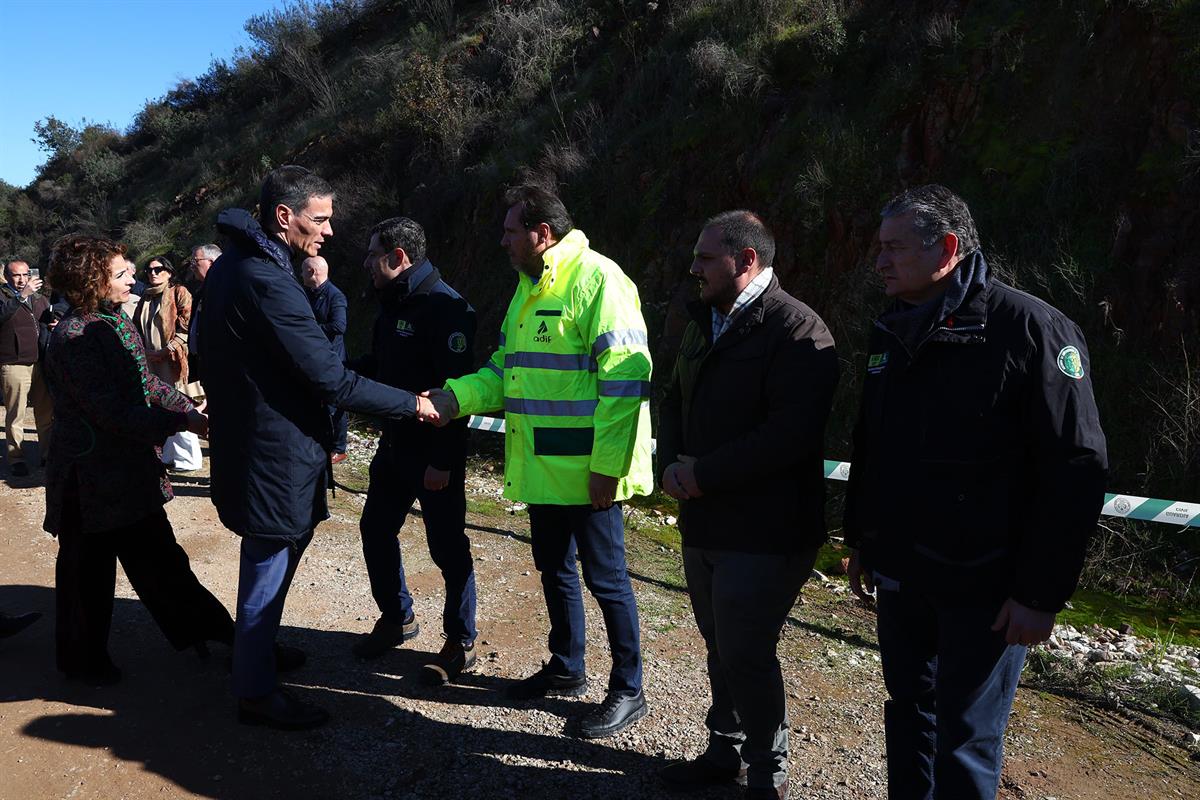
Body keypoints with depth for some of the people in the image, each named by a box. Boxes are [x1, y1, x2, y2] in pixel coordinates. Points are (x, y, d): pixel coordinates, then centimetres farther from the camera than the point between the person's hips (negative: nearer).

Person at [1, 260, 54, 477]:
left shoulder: (39, 299, 14)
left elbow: (49, 324, 25)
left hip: (40, 363, 5)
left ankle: (47, 453, 21)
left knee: (46, 412, 10)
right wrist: (22, 295, -34)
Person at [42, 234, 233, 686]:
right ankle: (84, 660, 29)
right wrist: (182, 422, -25)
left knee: (158, 554, 16)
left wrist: (191, 409, -3)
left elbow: (148, 384, 11)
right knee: (87, 570, 10)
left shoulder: (118, 322, 7)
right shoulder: (73, 338, -21)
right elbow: (114, 411, -26)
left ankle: (196, 629, 28)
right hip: (90, 478, -8)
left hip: (132, 470, 8)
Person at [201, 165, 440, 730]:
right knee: (268, 567, 5)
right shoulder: (266, 282, -25)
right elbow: (333, 382, -25)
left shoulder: (234, 265, 8)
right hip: (276, 454, -11)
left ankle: (256, 647, 45)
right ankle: (255, 691, 22)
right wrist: (412, 403, -16)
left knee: (274, 559, 26)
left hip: (250, 442, 11)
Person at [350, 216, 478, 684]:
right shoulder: (391, 304, 12)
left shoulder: (445, 307, -18)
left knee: (447, 546, 2)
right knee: (376, 530, 16)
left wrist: (442, 461, -23)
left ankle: (461, 643, 19)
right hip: (394, 444, 9)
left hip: (436, 452, -9)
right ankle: (396, 618, 36)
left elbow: (456, 388, -22)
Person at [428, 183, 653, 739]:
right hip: (541, 467, 9)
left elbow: (626, 376, -22)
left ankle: (628, 691, 21)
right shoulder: (528, 288, 13)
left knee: (604, 577, 4)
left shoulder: (596, 278, -16)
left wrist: (607, 465, -23)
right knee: (554, 568, 20)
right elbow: (506, 369, 16)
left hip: (586, 471, -9)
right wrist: (454, 398, -1)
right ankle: (566, 669, 39)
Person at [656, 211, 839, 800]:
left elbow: (792, 434, -25)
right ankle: (725, 750, 39)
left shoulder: (796, 330, -16)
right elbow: (674, 400, 18)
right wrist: (672, 464, -2)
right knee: (720, 643, 19)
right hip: (703, 520, 8)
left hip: (763, 531, -8)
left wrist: (704, 475, -19)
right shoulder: (703, 323, 13)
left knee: (745, 652, -1)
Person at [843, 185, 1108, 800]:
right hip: (899, 573, 6)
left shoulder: (1030, 329, -14)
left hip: (981, 583, -6)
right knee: (908, 707, 19)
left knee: (965, 735, 5)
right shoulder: (891, 333, 7)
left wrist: (1042, 593, -16)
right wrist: (860, 541, 16)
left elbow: (1076, 470, -16)